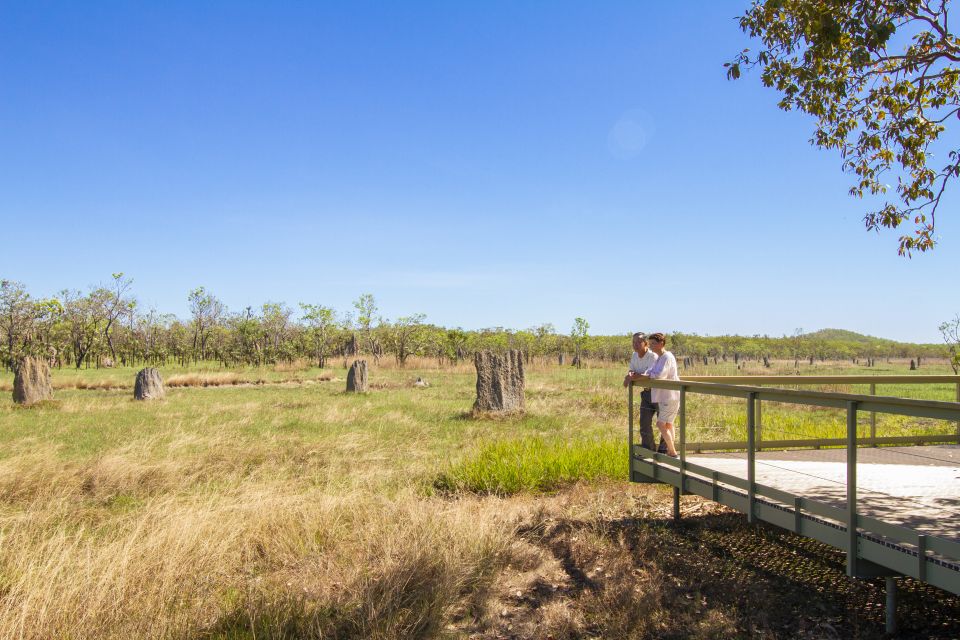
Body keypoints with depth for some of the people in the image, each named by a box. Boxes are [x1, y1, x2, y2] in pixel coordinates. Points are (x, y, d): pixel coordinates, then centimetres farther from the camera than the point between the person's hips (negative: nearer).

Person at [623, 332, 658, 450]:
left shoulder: (653, 356, -23)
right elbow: (631, 371, 4)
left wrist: (631, 377, -26)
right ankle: (647, 450, 21)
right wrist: (630, 375, -19)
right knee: (644, 423, 10)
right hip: (646, 392, 7)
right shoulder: (634, 356, 1)